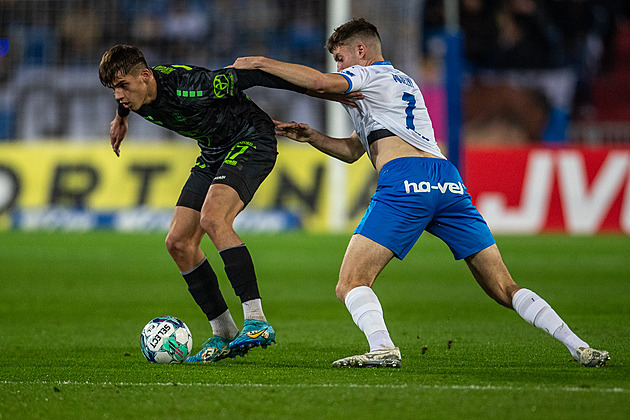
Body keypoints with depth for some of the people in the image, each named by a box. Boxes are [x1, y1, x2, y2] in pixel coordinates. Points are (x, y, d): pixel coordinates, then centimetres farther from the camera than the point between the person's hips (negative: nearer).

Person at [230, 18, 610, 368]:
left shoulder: (372, 75, 12)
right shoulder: (405, 83, 36)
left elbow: (320, 82, -8)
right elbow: (352, 150, 39)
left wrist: (259, 62, 2)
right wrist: (310, 135, 29)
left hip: (404, 180, -8)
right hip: (448, 179, 8)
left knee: (351, 284, -7)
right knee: (504, 288, 7)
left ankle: (382, 348, -32)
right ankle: (578, 347, -5)